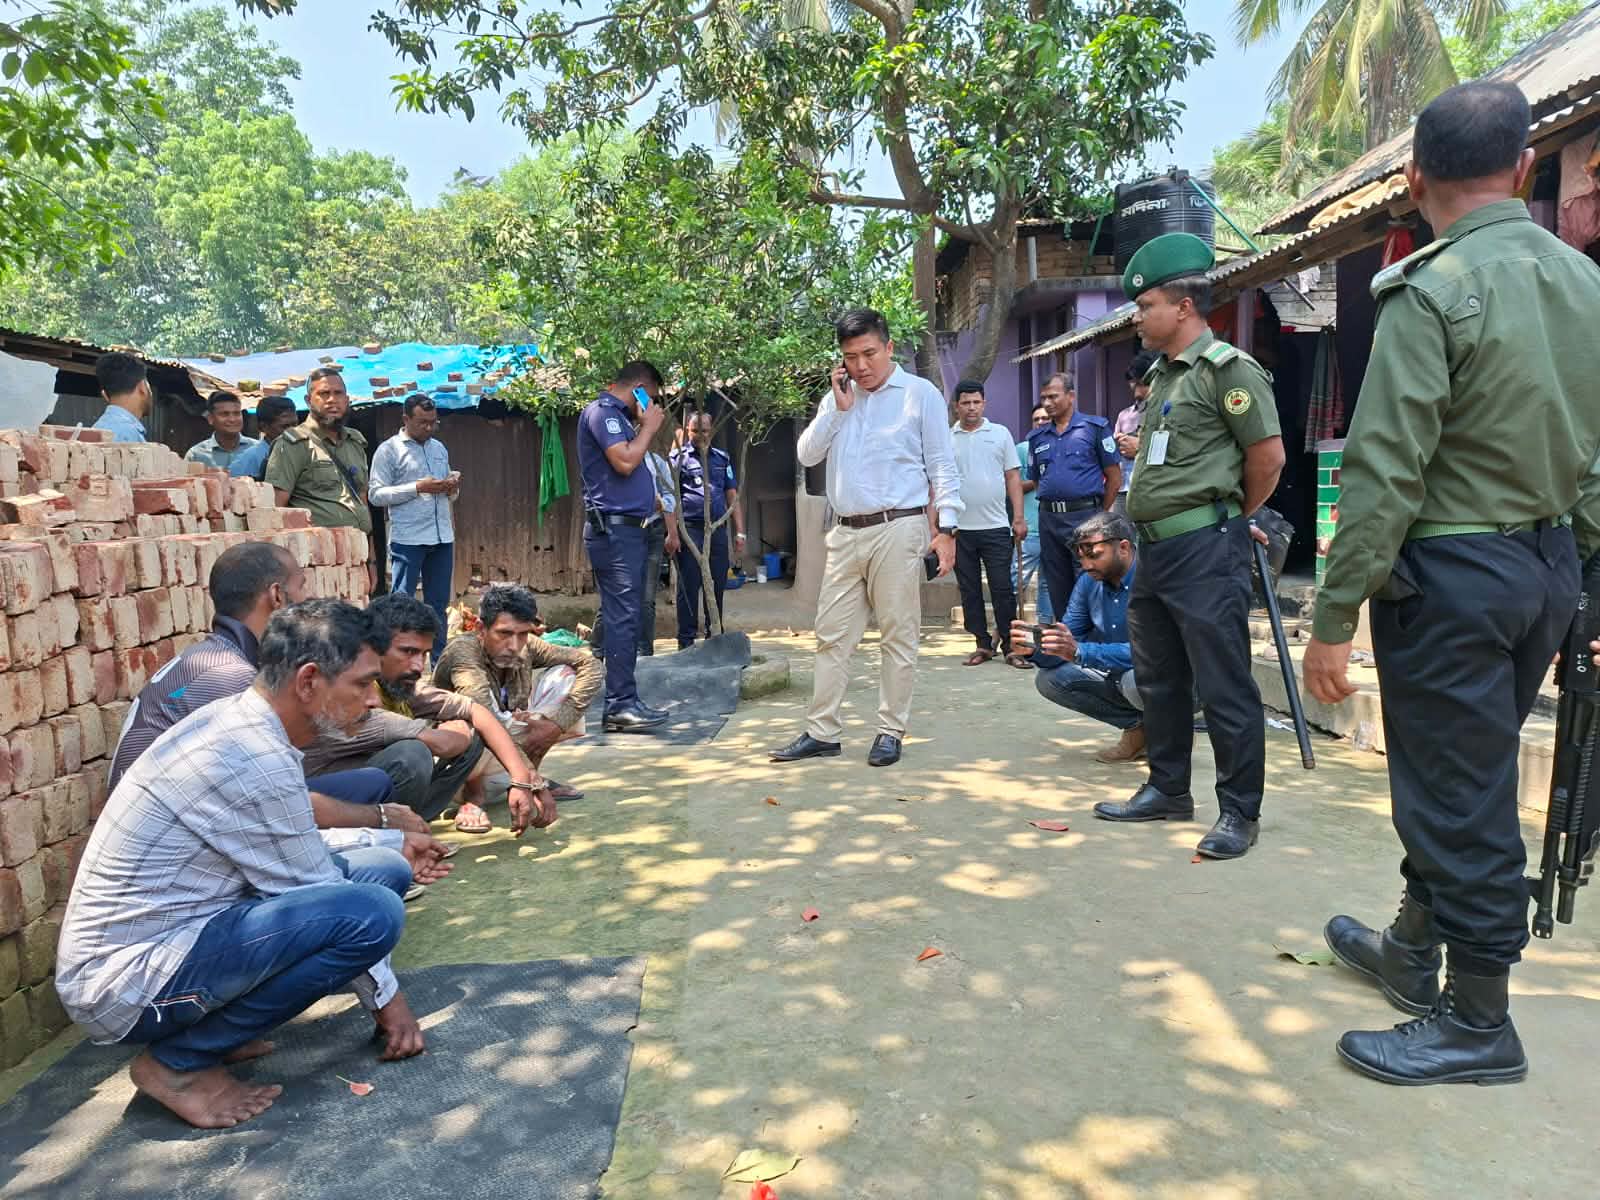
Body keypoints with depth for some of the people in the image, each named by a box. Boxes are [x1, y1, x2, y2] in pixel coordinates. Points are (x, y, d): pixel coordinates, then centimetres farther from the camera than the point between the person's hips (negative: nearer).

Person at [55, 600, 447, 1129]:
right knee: (372, 910, -27)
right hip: (128, 983, -9)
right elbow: (318, 896, -16)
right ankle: (179, 1061, -7)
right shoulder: (253, 757, -26)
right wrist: (386, 996, -4)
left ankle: (210, 1022, 7)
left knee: (386, 870, 6)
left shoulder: (240, 720, 3)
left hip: (169, 930, 10)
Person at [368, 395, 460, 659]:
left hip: (442, 537, 6)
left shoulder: (439, 448, 17)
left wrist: (452, 488, 0)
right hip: (408, 539, -6)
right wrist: (418, 487, -15)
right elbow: (376, 494, -8)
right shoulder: (389, 450, -1)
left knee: (438, 604, 10)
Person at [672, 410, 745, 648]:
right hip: (690, 529, -4)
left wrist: (740, 532, 11)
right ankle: (686, 641, 7)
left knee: (717, 586, 9)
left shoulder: (722, 458, 16)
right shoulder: (678, 457, 3)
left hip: (718, 529, 4)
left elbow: (732, 497, 17)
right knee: (689, 587, 0)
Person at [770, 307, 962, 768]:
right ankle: (821, 732, 13)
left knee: (898, 635, 1)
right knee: (832, 635, 6)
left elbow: (942, 466, -1)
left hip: (897, 528, -5)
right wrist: (838, 409, -1)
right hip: (846, 533, 5)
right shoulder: (837, 398, 15)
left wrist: (946, 527, -9)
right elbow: (807, 455, 8)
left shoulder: (920, 393, 1)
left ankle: (891, 732, 11)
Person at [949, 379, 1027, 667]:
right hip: (959, 528, 1)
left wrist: (1019, 518, -1)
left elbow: (1013, 477, 6)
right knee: (969, 589, 6)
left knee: (1003, 588, 0)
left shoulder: (1000, 434, 7)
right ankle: (983, 644, 16)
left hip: (996, 527, -1)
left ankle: (1010, 645, 8)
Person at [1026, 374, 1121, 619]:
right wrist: (1051, 510, 10)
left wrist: (1099, 515, 2)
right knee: (1058, 591, 10)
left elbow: (1114, 478, 0)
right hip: (1049, 519, 5)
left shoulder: (1095, 427, 1)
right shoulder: (1037, 437, 14)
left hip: (1084, 516, -5)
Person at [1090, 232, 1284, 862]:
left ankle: (1239, 812, 9)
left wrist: (1229, 516, 3)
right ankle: (1168, 790, 29)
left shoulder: (1227, 368, -10)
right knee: (1159, 679, 16)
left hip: (1205, 550, -9)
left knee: (1223, 687, -2)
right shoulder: (1161, 374, 17)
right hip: (1154, 548, 10)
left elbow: (1268, 456, -11)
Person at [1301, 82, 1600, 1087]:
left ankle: (1479, 1026, 17)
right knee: (1465, 780, 19)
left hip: (1452, 570, -8)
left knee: (1459, 794, 3)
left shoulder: (1433, 291, -15)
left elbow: (1383, 473, -20)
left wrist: (1335, 618, -16)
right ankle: (1413, 948, 37)